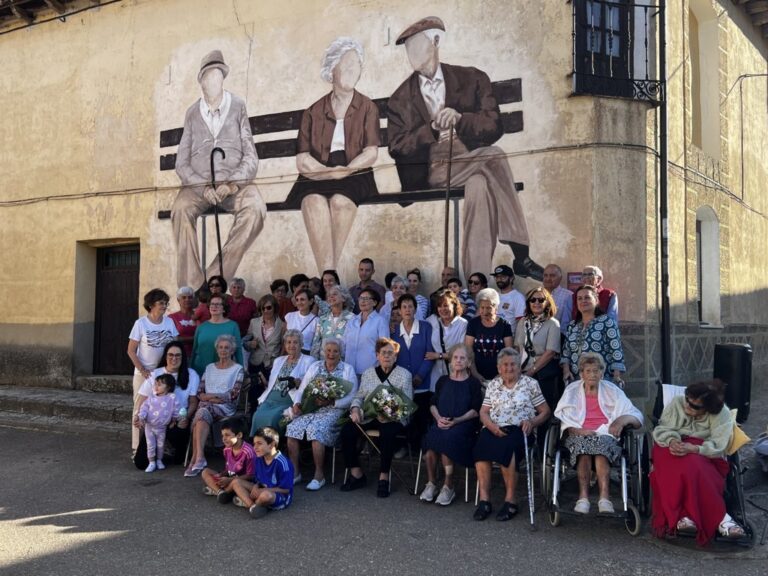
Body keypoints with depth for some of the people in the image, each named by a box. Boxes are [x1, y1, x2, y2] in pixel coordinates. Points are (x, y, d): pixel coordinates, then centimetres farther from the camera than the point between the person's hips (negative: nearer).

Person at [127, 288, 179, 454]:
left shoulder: (169, 322, 3)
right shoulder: (141, 323, -7)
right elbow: (131, 351, -5)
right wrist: (143, 371, -12)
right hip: (143, 373, -3)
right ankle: (137, 446, 9)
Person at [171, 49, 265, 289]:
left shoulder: (237, 107, 6)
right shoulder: (192, 113, 10)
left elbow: (251, 158, 4)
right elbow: (182, 163, 8)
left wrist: (232, 184, -14)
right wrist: (203, 188, -10)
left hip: (234, 183, -1)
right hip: (198, 183, 1)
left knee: (256, 209, -31)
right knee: (180, 209, -30)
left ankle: (216, 276, -27)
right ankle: (191, 289, -27)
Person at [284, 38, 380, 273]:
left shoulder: (367, 108, 17)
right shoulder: (313, 112, 18)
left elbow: (371, 153, 3)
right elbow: (302, 161, 7)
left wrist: (343, 171, -14)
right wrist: (328, 171, -13)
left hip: (354, 177, -1)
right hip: (317, 179, 1)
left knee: (340, 200, -35)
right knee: (315, 201, -34)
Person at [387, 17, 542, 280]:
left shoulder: (472, 79, 13)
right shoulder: (399, 101, 14)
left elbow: (494, 126, 2)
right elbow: (398, 148, 2)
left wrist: (460, 119, -17)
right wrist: (432, 129, -15)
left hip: (472, 159, 2)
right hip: (431, 170, -1)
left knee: (479, 185, -35)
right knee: (494, 158, -29)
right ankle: (520, 256, -29)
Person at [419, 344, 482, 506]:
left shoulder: (473, 383, 8)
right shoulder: (442, 380, 20)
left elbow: (476, 410, 0)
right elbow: (433, 404, 16)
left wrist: (456, 420, -14)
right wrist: (438, 418, -5)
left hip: (463, 424, -3)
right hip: (441, 423, 3)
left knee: (446, 438, -34)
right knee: (430, 436, -31)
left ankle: (448, 486, -20)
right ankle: (431, 483, -18)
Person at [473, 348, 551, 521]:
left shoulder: (530, 384, 12)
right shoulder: (493, 384, 20)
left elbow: (545, 411, 12)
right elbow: (483, 412, 15)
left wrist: (532, 422, -8)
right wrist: (491, 425, -6)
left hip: (518, 429, -2)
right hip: (493, 429, 3)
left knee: (506, 447, -36)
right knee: (481, 445, -31)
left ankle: (511, 500, -23)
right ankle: (484, 499, -28)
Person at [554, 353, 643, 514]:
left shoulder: (612, 391, 17)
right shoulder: (572, 390, 18)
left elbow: (637, 416, 11)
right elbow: (561, 418, 6)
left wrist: (624, 419, -12)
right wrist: (577, 430, -13)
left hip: (605, 435, 0)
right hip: (578, 435, 0)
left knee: (601, 444, -36)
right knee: (583, 444, -35)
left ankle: (605, 498, -49)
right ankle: (583, 497, -45)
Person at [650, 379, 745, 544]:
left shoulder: (722, 414, -6)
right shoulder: (677, 403, 1)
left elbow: (718, 446, -16)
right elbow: (661, 429, 0)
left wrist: (693, 448, -33)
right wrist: (671, 441, -23)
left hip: (704, 454, -1)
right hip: (672, 448, 2)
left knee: (691, 467, -39)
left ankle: (683, 516, -41)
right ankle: (720, 517, -35)